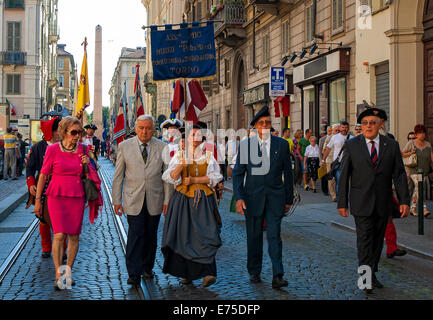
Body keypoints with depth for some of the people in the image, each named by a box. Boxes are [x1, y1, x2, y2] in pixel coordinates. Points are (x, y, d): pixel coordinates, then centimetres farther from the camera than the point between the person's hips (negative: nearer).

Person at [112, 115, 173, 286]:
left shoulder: (162, 147, 3)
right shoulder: (124, 146, 2)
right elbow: (118, 176, 4)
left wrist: (167, 200, 1)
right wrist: (117, 200, 1)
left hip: (155, 200, 2)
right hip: (133, 199, -1)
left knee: (150, 236, 10)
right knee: (135, 234, -10)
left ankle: (147, 268, 26)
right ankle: (134, 274, -7)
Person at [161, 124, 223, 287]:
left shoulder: (208, 156, 9)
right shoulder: (179, 155, 9)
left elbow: (215, 177, -1)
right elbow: (169, 177, -1)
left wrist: (194, 179, -11)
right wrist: (181, 165, -18)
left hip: (203, 200, 0)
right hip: (183, 200, 1)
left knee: (205, 234, -13)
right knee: (183, 235, -3)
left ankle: (208, 273, -17)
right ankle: (187, 273, 7)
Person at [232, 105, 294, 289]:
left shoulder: (281, 145, 5)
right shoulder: (245, 145, 3)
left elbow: (287, 173, 9)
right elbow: (238, 173, 2)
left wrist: (289, 199, 8)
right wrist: (239, 197, -9)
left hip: (275, 197, -1)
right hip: (252, 197, 1)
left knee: (274, 236, -6)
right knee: (254, 236, 9)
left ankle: (277, 276, -4)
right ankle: (254, 272, 24)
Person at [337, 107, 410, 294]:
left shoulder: (391, 145, 5)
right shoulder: (352, 146, 0)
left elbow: (399, 174, 4)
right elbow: (344, 176, 1)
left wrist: (404, 201, -3)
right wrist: (342, 203, -1)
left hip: (383, 203, 2)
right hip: (361, 203, -2)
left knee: (378, 239, 10)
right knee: (364, 238, -8)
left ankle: (372, 274, 22)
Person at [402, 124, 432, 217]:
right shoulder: (411, 143, -2)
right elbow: (403, 154, 3)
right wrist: (411, 153, -14)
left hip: (425, 171, 4)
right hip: (415, 171, -4)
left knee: (417, 190, 12)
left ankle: (412, 209, 25)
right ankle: (424, 209, -24)